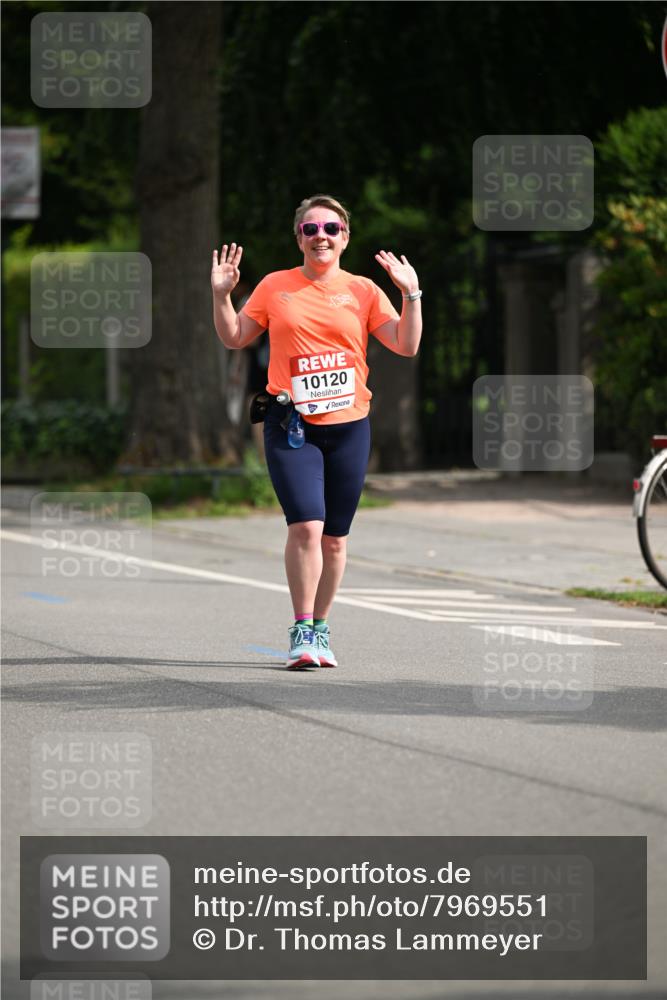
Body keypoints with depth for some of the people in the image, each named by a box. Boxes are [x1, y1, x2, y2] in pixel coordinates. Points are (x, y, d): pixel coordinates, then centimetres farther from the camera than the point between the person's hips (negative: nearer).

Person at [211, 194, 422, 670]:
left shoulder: (363, 291, 7)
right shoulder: (275, 287, 7)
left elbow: (407, 346, 3)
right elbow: (234, 338, 13)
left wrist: (411, 295, -8)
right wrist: (221, 294, 0)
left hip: (349, 427, 2)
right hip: (291, 426, -2)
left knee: (335, 537, 6)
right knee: (306, 525, -16)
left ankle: (320, 629, 20)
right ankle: (301, 631, -8)